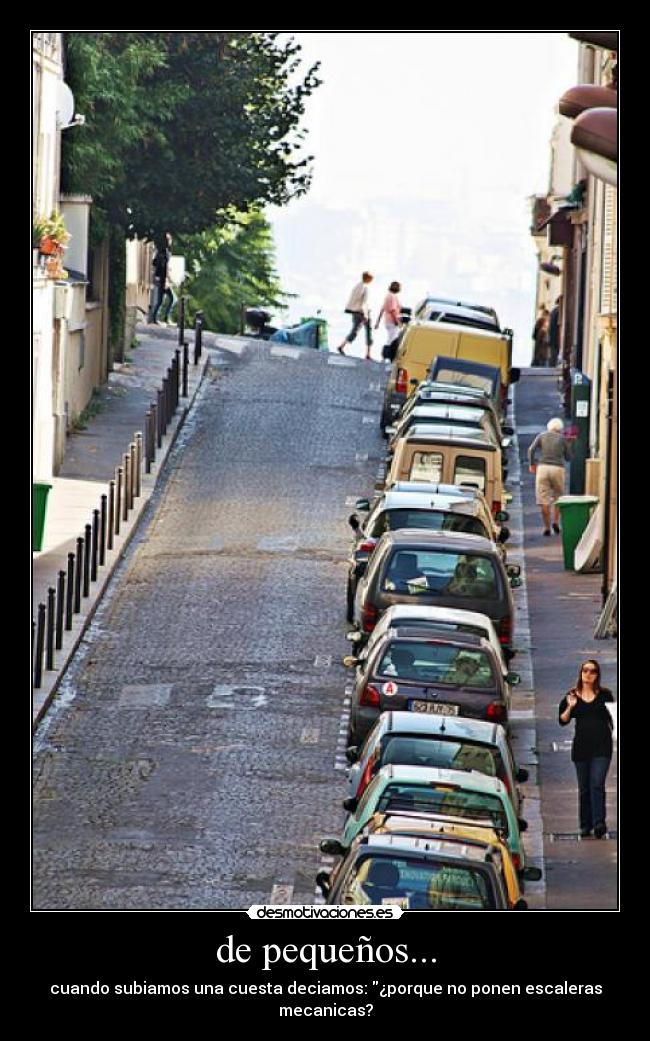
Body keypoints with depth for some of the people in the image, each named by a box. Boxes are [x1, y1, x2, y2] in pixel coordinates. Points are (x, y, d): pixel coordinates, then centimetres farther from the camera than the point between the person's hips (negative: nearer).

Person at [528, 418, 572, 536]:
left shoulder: (542, 436, 9)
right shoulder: (562, 439, 9)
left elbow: (531, 449, -3)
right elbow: (568, 457, 14)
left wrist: (531, 464, 9)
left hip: (543, 467, 0)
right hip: (558, 468, 0)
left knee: (544, 499, 1)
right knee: (558, 496, 18)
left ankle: (547, 527, -1)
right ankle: (556, 522, 4)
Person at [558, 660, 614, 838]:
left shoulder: (604, 694, 5)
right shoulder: (572, 695, 7)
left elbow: (613, 716, 15)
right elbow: (563, 721, 4)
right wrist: (570, 707, -12)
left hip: (601, 745, -2)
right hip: (581, 745, 2)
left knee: (597, 784, -14)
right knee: (584, 788, 7)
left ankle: (599, 823, -21)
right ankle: (585, 825, 14)